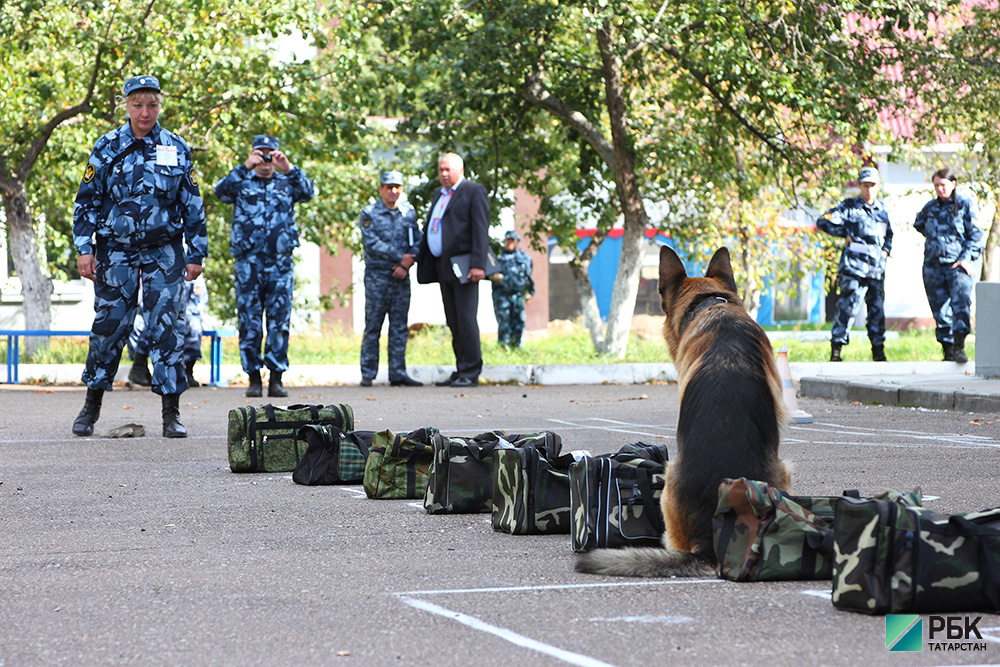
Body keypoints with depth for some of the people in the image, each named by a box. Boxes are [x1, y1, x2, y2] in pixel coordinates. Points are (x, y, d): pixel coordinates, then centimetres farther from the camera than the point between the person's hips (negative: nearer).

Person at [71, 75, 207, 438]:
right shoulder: (107, 148, 1)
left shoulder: (177, 149, 4)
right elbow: (87, 200, 4)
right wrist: (84, 248, -3)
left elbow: (193, 205, 9)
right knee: (109, 325, 1)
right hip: (116, 251, 0)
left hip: (164, 251, 0)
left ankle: (171, 414, -2)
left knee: (166, 327, -6)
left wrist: (196, 254, 7)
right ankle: (91, 407, 16)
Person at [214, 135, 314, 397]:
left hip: (280, 264, 1)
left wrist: (289, 169, -21)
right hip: (248, 262, -1)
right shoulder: (242, 183, 11)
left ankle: (276, 378, 3)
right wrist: (244, 168, -19)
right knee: (249, 322, -1)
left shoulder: (286, 183, 13)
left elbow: (307, 192, -7)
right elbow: (221, 191, -9)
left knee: (280, 321, -1)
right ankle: (253, 377, 5)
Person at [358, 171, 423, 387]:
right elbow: (372, 243, -11)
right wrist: (400, 257, -14)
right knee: (373, 326, -3)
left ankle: (398, 374, 6)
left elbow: (417, 242, 9)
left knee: (399, 327, 4)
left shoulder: (409, 212, 10)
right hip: (377, 276, -4)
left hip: (401, 277, 4)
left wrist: (406, 264, -8)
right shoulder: (369, 213, -2)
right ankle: (367, 374, 1)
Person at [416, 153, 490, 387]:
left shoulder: (474, 192, -3)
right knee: (454, 323, 8)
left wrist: (478, 265, -19)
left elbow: (481, 230, -11)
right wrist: (422, 263, 15)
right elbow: (430, 229, 22)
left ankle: (471, 373, -8)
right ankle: (461, 371, 11)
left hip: (464, 267, -8)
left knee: (466, 320, -10)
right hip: (444, 267, 8)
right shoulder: (439, 194, 21)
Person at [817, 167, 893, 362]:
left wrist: (886, 249, 18)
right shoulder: (849, 207, 1)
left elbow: (888, 234, 36)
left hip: (877, 270, 6)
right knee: (847, 307, -11)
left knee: (877, 309, 6)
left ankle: (878, 351, 13)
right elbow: (823, 222, -3)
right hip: (854, 267, -6)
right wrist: (845, 234, -7)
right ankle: (836, 350, -8)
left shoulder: (882, 210, 18)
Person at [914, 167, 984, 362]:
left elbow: (975, 235, 0)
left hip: (958, 265, -4)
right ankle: (948, 350, 8)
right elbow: (919, 225, 34)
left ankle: (959, 347, -25)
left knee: (961, 302, -21)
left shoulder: (965, 205, 3)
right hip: (933, 266, 4)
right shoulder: (929, 208, 13)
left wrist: (967, 258, -10)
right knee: (940, 310, 1)